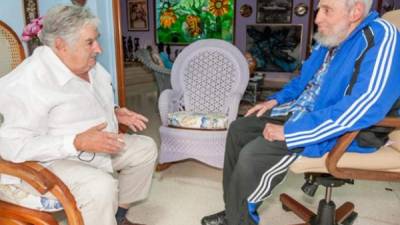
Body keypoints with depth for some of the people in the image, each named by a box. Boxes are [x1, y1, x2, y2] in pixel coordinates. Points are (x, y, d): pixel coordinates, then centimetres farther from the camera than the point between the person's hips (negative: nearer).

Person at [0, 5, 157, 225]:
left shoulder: (89, 65, 1)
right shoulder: (28, 82, -25)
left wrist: (115, 113, 0)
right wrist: (78, 142, -33)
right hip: (55, 160, -8)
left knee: (146, 148, 7)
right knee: (102, 186, -33)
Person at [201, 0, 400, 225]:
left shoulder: (381, 37, -19)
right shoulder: (330, 39, 8)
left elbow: (366, 105, -32)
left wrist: (290, 132, -30)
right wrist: (275, 100, 9)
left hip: (335, 131, -9)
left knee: (252, 156, -25)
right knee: (238, 129, 7)